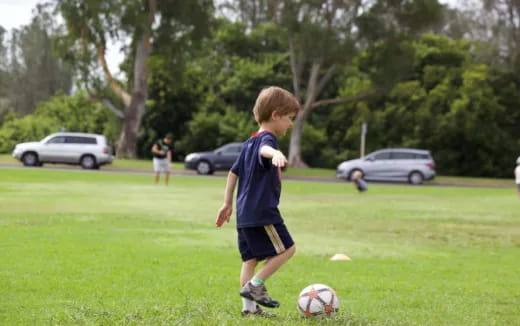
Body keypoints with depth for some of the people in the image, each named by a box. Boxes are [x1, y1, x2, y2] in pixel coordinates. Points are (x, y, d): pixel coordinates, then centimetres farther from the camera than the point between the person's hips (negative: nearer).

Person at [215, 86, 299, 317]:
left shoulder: (249, 142, 19)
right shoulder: (267, 138, -11)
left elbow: (233, 172, 24)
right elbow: (264, 149, -37)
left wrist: (227, 204, 29)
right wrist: (275, 154, -61)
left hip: (244, 212, 9)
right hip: (262, 211, -9)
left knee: (250, 257, 9)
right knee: (286, 249, -1)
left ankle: (249, 306, 8)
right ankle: (254, 285, -6)